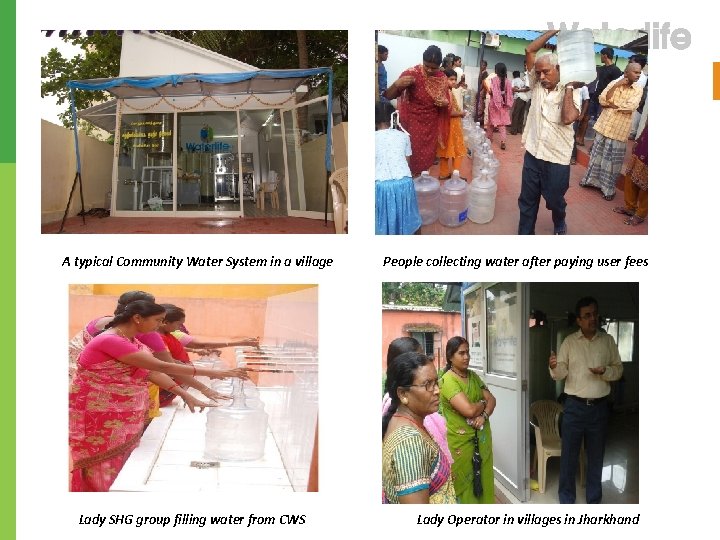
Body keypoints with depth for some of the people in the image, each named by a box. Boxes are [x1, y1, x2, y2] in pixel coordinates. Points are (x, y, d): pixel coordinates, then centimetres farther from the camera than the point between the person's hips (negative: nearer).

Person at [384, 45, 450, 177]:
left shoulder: (441, 78, -4)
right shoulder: (411, 74, -17)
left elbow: (446, 99, 12)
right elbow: (388, 96, -19)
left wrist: (445, 102, -12)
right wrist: (397, 84, -40)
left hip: (432, 124, 4)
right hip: (414, 123, -4)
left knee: (428, 155, 11)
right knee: (414, 154, -3)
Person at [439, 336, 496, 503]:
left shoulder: (473, 376, 8)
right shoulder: (448, 381, -18)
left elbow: (492, 399, 4)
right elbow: (469, 410, -26)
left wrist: (484, 416, -15)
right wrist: (483, 403, -6)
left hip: (481, 437, 7)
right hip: (461, 440, -7)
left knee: (483, 478, 15)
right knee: (463, 482, 5)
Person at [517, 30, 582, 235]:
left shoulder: (572, 93, -7)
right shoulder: (537, 86, 2)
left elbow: (568, 118, -26)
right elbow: (529, 50, -3)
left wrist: (569, 87, -16)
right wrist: (554, 31, -4)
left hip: (557, 159, -3)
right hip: (532, 154, 3)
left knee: (555, 201, 15)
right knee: (527, 201, 11)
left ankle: (559, 224, 44)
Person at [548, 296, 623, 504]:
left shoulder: (608, 341, 2)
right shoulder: (569, 341, -2)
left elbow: (618, 370, 6)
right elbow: (561, 374, -3)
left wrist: (605, 371, -16)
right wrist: (554, 367, -26)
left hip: (599, 407, 1)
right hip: (574, 406, -1)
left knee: (596, 456, 11)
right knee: (569, 455, 3)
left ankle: (594, 501, 24)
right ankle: (566, 501, 15)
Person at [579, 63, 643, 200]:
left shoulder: (638, 90, -3)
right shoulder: (613, 83, 1)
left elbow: (630, 107, -18)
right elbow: (602, 100, -11)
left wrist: (611, 104, -11)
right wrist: (616, 85, -16)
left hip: (619, 130, -2)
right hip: (604, 125, 2)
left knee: (612, 159, 3)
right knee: (597, 153, 12)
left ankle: (608, 188, 13)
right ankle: (592, 179, 27)